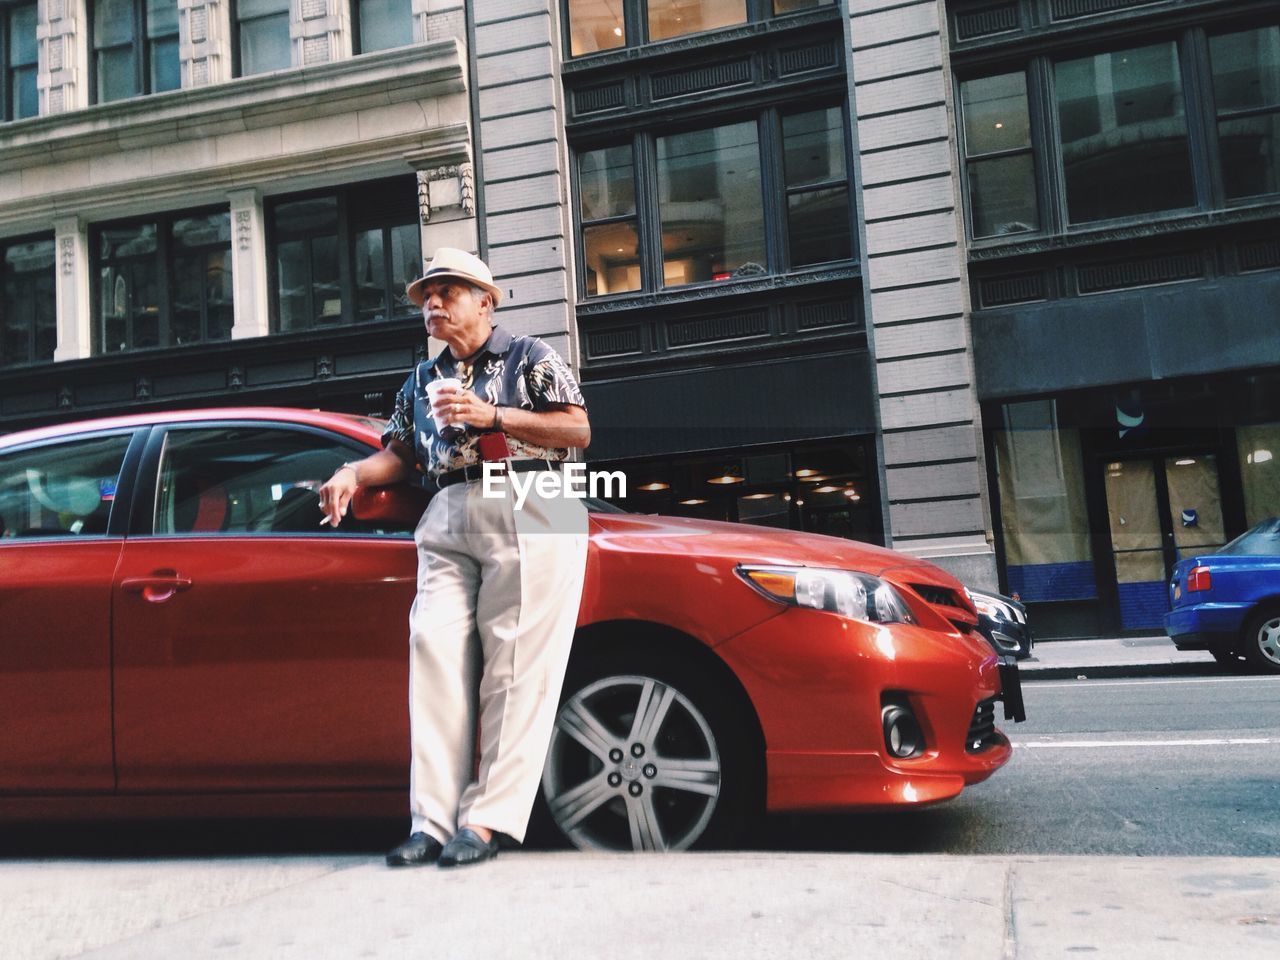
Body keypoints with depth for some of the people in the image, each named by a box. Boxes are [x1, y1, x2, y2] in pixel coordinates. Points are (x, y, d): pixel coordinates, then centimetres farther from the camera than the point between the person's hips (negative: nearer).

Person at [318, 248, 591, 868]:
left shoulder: (529, 358, 11)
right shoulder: (422, 380, 26)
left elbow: (578, 430, 0)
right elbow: (399, 456, 23)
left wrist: (492, 415, -7)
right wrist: (353, 473, 2)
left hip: (529, 513, -5)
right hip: (447, 519, 5)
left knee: (515, 666, -9)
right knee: (435, 650, -8)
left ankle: (488, 819, -8)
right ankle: (433, 820, -7)